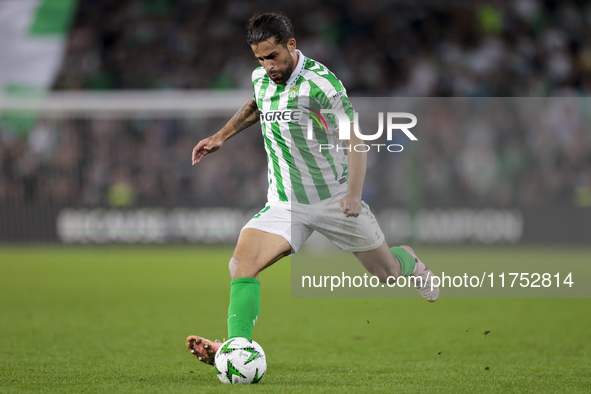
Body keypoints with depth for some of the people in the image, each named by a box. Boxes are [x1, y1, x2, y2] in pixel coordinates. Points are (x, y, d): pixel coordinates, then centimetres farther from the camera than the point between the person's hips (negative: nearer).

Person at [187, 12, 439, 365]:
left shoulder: (320, 82, -20)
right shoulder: (260, 77, -1)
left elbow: (354, 139, -20)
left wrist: (354, 195, -29)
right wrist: (221, 137, 19)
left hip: (335, 198, -4)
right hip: (284, 203, 4)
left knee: (388, 273, 12)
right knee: (242, 263, -22)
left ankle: (407, 261, 49)